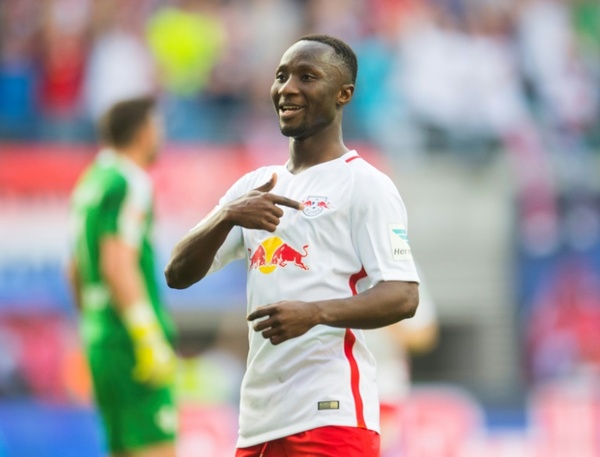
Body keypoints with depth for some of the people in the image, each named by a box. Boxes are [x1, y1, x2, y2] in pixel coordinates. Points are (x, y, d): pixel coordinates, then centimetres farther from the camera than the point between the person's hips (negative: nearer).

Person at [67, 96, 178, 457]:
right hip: (130, 343, -10)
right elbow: (117, 265, -21)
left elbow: (77, 271, 24)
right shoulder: (130, 184, -11)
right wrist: (149, 338, -23)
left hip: (98, 335, 10)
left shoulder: (91, 181, 18)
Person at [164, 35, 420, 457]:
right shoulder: (254, 187, 17)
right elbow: (178, 275, 10)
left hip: (332, 418, -7)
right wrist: (227, 216, -9)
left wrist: (316, 312, -28)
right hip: (258, 422, 7)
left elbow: (403, 296, -12)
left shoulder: (365, 185, -3)